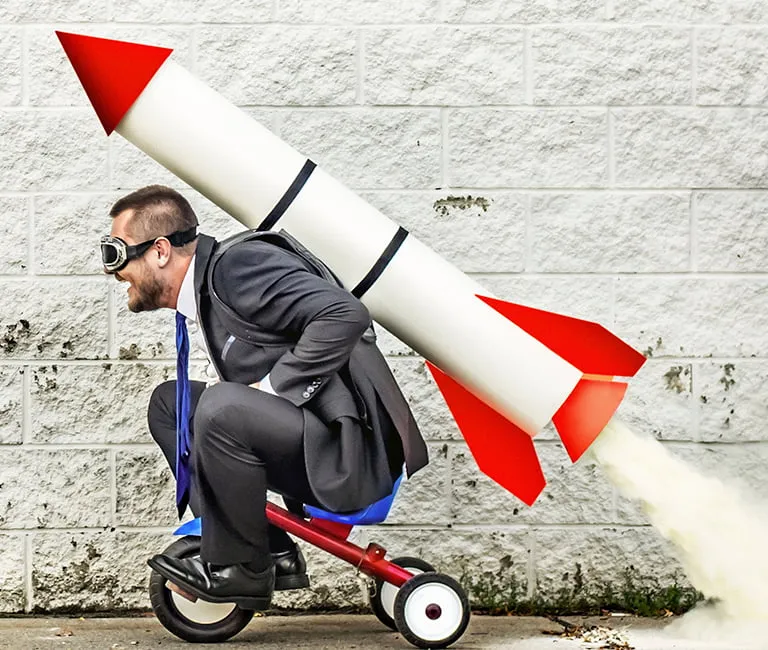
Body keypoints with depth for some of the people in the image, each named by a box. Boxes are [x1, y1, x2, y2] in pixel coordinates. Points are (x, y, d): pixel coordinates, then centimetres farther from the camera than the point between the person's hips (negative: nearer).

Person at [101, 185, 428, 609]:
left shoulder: (240, 264, -16)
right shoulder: (203, 292, 14)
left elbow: (345, 314, -27)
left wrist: (270, 387, -22)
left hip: (350, 451, -10)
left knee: (222, 409, -31)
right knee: (169, 403, 12)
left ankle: (242, 569, -9)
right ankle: (273, 553, 5)